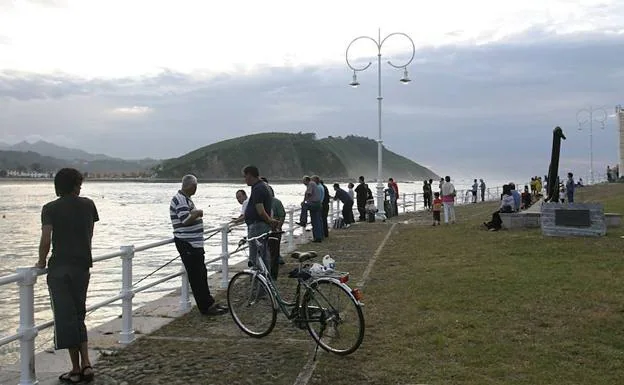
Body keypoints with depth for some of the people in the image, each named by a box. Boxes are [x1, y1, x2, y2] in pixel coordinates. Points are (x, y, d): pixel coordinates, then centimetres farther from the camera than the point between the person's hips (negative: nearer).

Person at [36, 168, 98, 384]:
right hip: (82, 267, 3)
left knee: (65, 318, 3)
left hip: (59, 268, -3)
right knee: (79, 316, 16)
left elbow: (46, 240, -12)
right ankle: (86, 364, 8)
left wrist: (41, 262, 4)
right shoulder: (88, 205, 5)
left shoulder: (50, 209, -4)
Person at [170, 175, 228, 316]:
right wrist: (199, 213, -12)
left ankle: (209, 303, 26)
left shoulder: (185, 199, 17)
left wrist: (196, 213, 9)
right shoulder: (179, 199, -17)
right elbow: (186, 219, -27)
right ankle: (206, 307, 2)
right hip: (187, 244, -11)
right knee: (196, 276, -4)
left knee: (201, 274, 16)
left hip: (194, 243, 11)